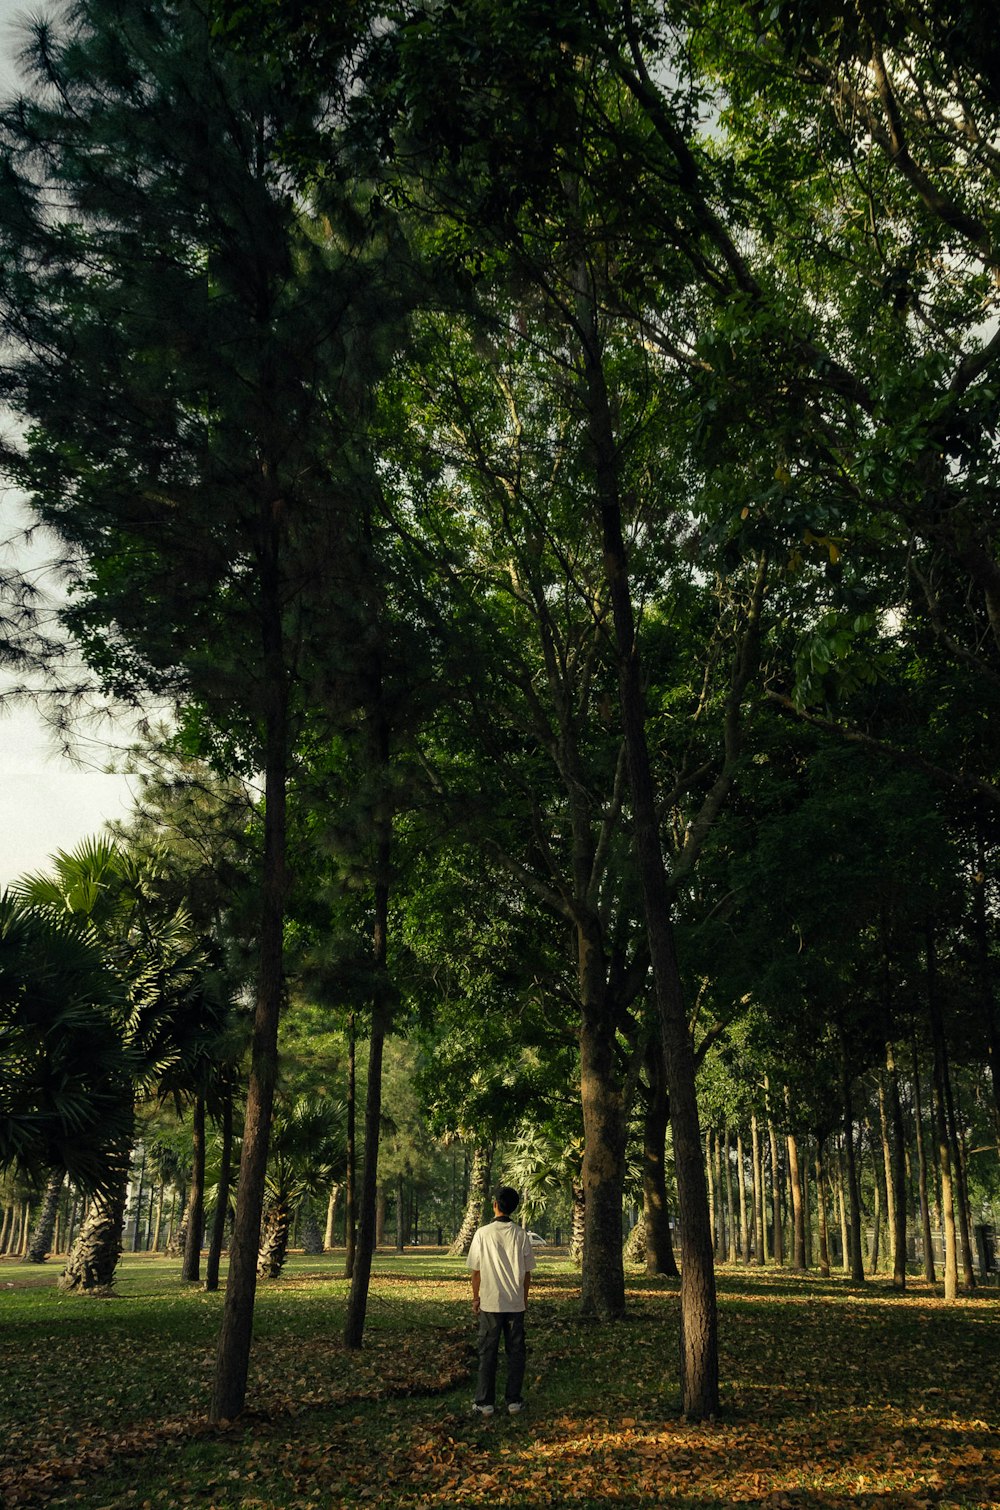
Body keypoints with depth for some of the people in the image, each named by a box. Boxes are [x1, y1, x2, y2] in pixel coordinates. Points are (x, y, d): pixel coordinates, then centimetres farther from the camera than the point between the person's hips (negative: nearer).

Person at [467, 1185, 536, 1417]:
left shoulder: (483, 1233, -9)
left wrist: (475, 1298, 8)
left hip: (490, 1302, -1)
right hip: (516, 1303, 1)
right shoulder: (521, 1234, -4)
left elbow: (476, 1271, -4)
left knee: (488, 1353, 7)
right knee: (515, 1352, 10)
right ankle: (514, 1400, 14)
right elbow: (527, 1271, 2)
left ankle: (485, 1402, 10)